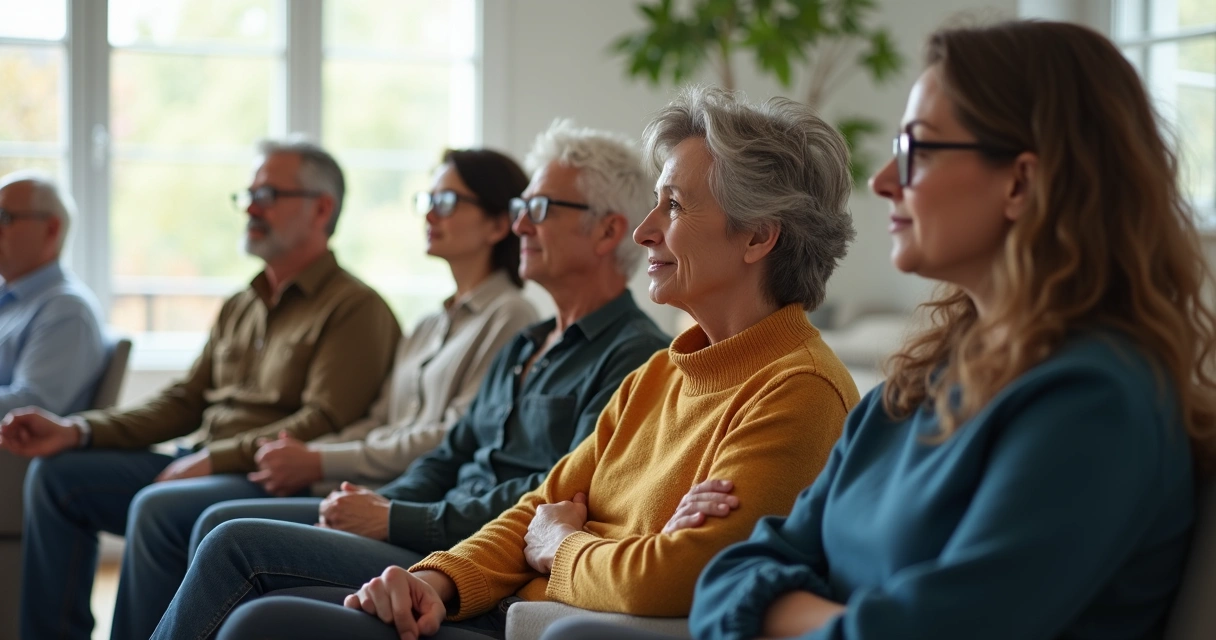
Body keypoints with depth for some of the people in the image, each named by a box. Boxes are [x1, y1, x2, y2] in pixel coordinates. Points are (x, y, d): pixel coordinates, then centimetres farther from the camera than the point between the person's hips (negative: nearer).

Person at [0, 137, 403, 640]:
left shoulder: (356, 310, -5)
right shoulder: (240, 307, 21)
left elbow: (323, 424, -15)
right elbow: (185, 401, 17)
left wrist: (215, 458, -18)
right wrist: (77, 431, 5)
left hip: (274, 482, -9)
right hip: (205, 469, 9)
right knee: (57, 474, -1)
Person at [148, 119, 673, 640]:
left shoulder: (633, 355, -11)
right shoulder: (525, 347, 22)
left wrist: (394, 520, -16)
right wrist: (378, 505, 1)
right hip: (442, 529, 10)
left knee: (239, 545, -15)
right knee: (221, 521, 6)